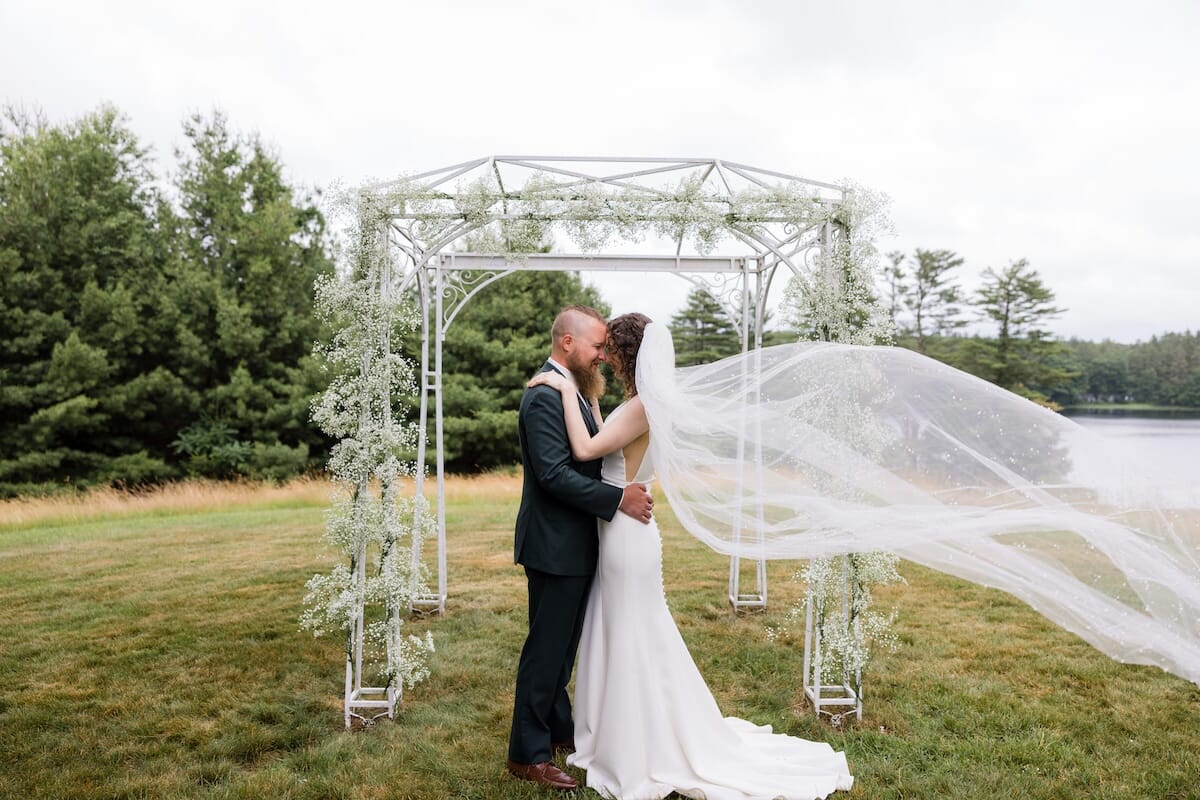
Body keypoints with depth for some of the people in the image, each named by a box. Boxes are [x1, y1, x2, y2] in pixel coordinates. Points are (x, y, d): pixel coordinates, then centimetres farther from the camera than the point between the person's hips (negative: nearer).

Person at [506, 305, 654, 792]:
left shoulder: (573, 390, 11)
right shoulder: (545, 395, -20)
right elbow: (554, 474, -26)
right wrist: (619, 499, -23)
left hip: (574, 543, 10)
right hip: (555, 545, -10)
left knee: (563, 646, 20)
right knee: (546, 648, 1)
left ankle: (558, 728, 36)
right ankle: (527, 754, 14)